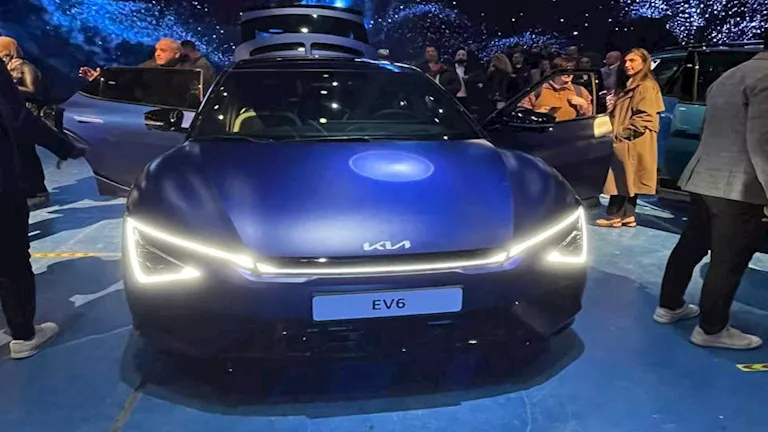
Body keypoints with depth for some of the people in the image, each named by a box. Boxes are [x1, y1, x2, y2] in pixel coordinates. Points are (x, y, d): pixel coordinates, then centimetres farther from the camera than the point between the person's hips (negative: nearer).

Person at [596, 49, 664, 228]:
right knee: (628, 180, 10)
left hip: (632, 143, -10)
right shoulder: (629, 85, 20)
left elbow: (645, 118, -20)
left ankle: (614, 216, -2)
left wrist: (622, 133, -17)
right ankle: (627, 216, 14)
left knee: (621, 179, -7)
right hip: (626, 143, 10)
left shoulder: (646, 86, -12)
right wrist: (612, 106, 8)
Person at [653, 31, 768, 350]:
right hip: (739, 188, -9)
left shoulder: (728, 77, 17)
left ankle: (669, 307, 29)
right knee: (728, 261, 1)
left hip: (704, 179, 10)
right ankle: (711, 329, 12)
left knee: (690, 246, 17)